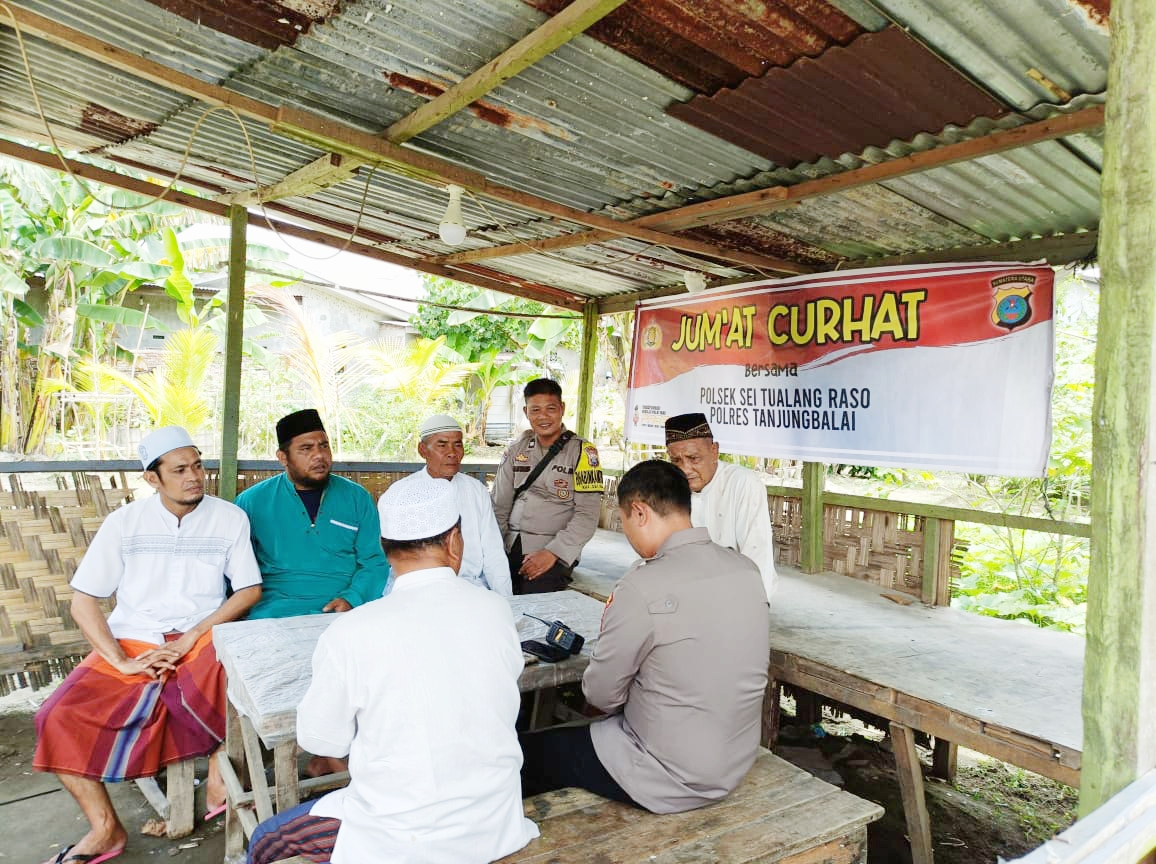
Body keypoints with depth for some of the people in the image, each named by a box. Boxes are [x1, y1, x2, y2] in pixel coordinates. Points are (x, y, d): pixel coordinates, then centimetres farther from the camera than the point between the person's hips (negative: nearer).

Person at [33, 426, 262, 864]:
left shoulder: (229, 518, -2)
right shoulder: (124, 522, 1)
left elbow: (249, 590, -2)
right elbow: (83, 601, 1)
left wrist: (191, 637, -14)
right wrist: (121, 661, -12)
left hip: (202, 637, -2)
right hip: (132, 643, 2)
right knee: (59, 719, -18)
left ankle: (220, 780, -10)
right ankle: (106, 829, 2)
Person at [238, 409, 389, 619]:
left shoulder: (357, 498, 11)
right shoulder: (251, 501, 9)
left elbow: (375, 562, 8)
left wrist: (351, 599, -9)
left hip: (344, 611, 0)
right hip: (277, 610, 0)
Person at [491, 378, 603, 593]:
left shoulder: (582, 452, -3)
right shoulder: (517, 449, 11)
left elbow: (587, 515, -9)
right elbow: (499, 505, 13)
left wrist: (553, 552, -16)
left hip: (553, 557, -4)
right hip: (509, 550, 4)